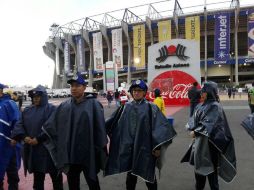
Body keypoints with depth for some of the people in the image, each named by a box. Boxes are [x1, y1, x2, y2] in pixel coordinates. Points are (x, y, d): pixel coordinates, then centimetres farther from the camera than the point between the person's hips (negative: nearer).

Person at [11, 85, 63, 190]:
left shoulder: (51, 109, -7)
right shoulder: (27, 110, 12)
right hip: (32, 149, 5)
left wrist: (39, 139, -19)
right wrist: (24, 137, -11)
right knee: (37, 175, 17)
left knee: (55, 175, 7)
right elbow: (19, 124, 6)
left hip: (48, 148, -5)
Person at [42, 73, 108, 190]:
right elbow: (50, 125, 4)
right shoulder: (64, 106, 5)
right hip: (69, 155, 4)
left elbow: (100, 127, -11)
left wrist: (101, 150, -11)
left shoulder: (93, 104, -8)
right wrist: (60, 143, -1)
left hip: (88, 154, -4)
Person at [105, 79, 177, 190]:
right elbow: (111, 123, 10)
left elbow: (161, 127, -11)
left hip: (145, 147, -3)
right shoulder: (126, 107, 5)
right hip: (129, 148, 3)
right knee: (130, 175, 16)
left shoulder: (151, 108, -6)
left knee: (148, 175, 11)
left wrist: (157, 146, -16)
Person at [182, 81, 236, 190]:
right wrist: (192, 129, -11)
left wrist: (196, 132, -17)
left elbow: (209, 125, -22)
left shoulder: (215, 106, -16)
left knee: (210, 167, 6)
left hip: (209, 142, -7)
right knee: (198, 165, 17)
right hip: (199, 140, 7)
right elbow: (194, 120, 6)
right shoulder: (201, 106, 7)